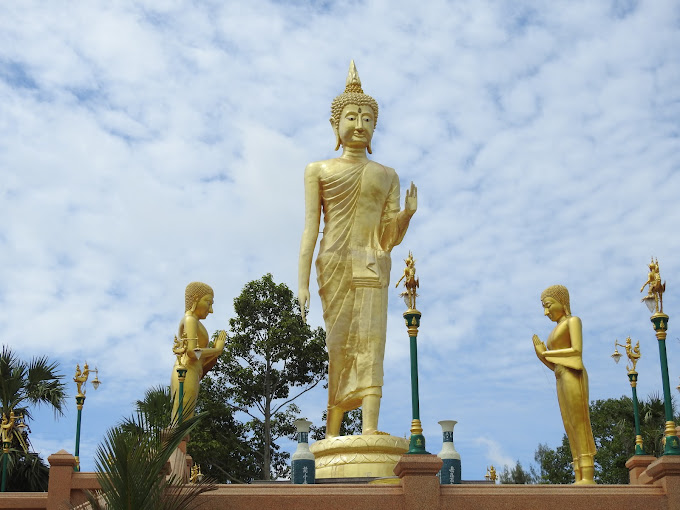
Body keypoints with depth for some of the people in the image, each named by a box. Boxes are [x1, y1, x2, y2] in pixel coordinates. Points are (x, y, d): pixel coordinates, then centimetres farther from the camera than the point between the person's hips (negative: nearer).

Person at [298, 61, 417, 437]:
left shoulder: (387, 175, 19)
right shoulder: (318, 171, 15)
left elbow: (391, 238, 13)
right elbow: (310, 228, 7)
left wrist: (408, 212, -8)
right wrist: (302, 282, -3)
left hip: (373, 265, 2)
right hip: (334, 264, -1)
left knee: (370, 342, -13)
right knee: (339, 345, -8)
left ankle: (370, 428, -22)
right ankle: (332, 436, -7)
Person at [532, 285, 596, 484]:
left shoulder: (573, 321, 3)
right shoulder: (556, 332, 28)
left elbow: (577, 351, -11)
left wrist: (548, 353, -2)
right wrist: (542, 354, 6)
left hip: (573, 376, -9)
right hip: (562, 382, 9)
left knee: (579, 425, -15)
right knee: (571, 430, 0)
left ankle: (588, 477, -20)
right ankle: (579, 480, -5)